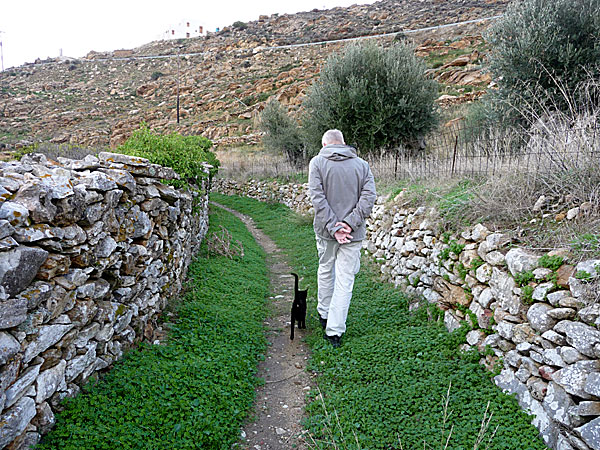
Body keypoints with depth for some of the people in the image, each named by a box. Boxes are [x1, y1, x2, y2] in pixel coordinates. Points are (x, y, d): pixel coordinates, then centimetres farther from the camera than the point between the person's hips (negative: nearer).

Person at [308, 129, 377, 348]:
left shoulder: (317, 162, -1)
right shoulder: (362, 164, 4)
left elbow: (317, 197, -13)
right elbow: (369, 196, -8)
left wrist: (333, 226, -15)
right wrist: (350, 222, -13)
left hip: (325, 230, 0)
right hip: (354, 234, 0)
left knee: (325, 270, 21)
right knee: (345, 280, 3)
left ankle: (324, 314, 36)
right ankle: (334, 331, 4)